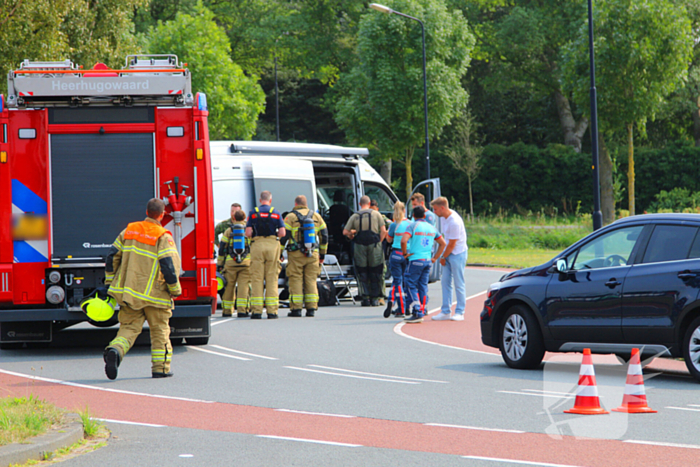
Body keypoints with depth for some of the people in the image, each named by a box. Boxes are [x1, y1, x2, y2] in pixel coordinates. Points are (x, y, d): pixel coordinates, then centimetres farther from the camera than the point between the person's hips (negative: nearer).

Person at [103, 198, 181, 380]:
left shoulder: (129, 231, 6)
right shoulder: (163, 238, -10)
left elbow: (112, 256, 8)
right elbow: (168, 266, -17)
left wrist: (110, 281, 18)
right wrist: (175, 289, -3)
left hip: (128, 292, 4)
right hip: (154, 295, -4)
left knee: (129, 327, 8)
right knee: (159, 330, 11)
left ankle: (115, 350, -20)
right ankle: (160, 368, 14)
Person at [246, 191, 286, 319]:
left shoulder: (253, 213, 4)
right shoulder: (276, 213, 7)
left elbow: (248, 233, -4)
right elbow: (282, 233, -1)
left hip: (257, 246, -1)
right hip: (273, 246, 1)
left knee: (257, 278, 0)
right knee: (272, 278, 3)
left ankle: (256, 311, -4)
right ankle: (272, 311, -1)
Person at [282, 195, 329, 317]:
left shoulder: (290, 217, -1)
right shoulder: (316, 216, 11)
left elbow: (284, 236, -7)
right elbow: (324, 236, 13)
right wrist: (322, 254, 21)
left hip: (296, 254, -3)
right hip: (313, 254, 3)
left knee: (296, 281, -1)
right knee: (311, 281, 7)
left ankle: (296, 309, -4)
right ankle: (311, 308, 4)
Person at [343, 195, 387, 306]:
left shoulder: (354, 216, 6)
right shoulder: (376, 214, 4)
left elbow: (345, 232, 4)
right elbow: (383, 231, -2)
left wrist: (352, 236, 23)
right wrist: (379, 242, 10)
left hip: (360, 246, 0)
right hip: (374, 245, 0)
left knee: (362, 273, 7)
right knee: (375, 273, 7)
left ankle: (365, 298, 0)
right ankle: (375, 299, 6)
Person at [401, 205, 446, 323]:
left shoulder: (413, 226, -6)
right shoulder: (431, 228, 13)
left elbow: (404, 241, -22)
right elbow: (443, 243, 19)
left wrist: (405, 253, -7)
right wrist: (435, 258, 18)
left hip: (415, 260, -6)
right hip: (428, 261, 6)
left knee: (411, 285, -1)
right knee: (423, 286, 11)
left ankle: (417, 313, -11)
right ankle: (422, 312, 12)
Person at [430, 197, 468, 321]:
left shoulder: (454, 222, -24)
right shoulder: (445, 217, 4)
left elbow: (452, 244, -17)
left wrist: (443, 257, -5)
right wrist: (443, 257, 12)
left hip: (458, 254, -9)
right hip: (448, 253, 9)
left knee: (458, 284, -3)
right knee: (445, 282, 7)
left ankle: (459, 313, 3)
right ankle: (445, 311, 11)